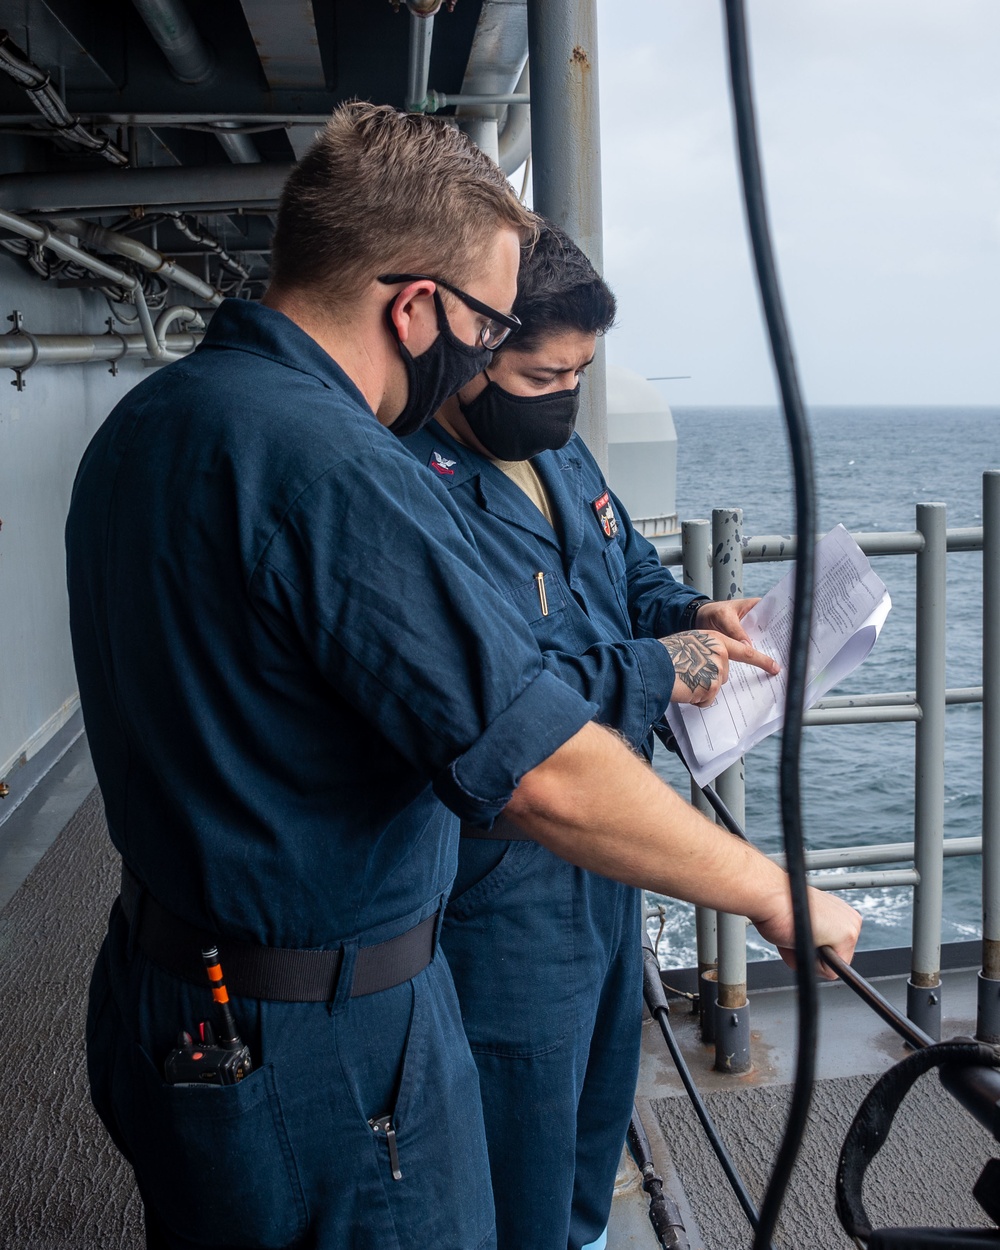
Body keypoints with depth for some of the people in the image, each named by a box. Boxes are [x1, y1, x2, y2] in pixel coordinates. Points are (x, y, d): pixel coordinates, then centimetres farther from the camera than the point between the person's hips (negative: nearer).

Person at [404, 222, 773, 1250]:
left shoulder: (561, 453, 6)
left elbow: (631, 567, 20)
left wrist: (690, 614, -2)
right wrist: (654, 670, -24)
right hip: (508, 874, -9)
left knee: (603, 1084, 27)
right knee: (526, 1125, 7)